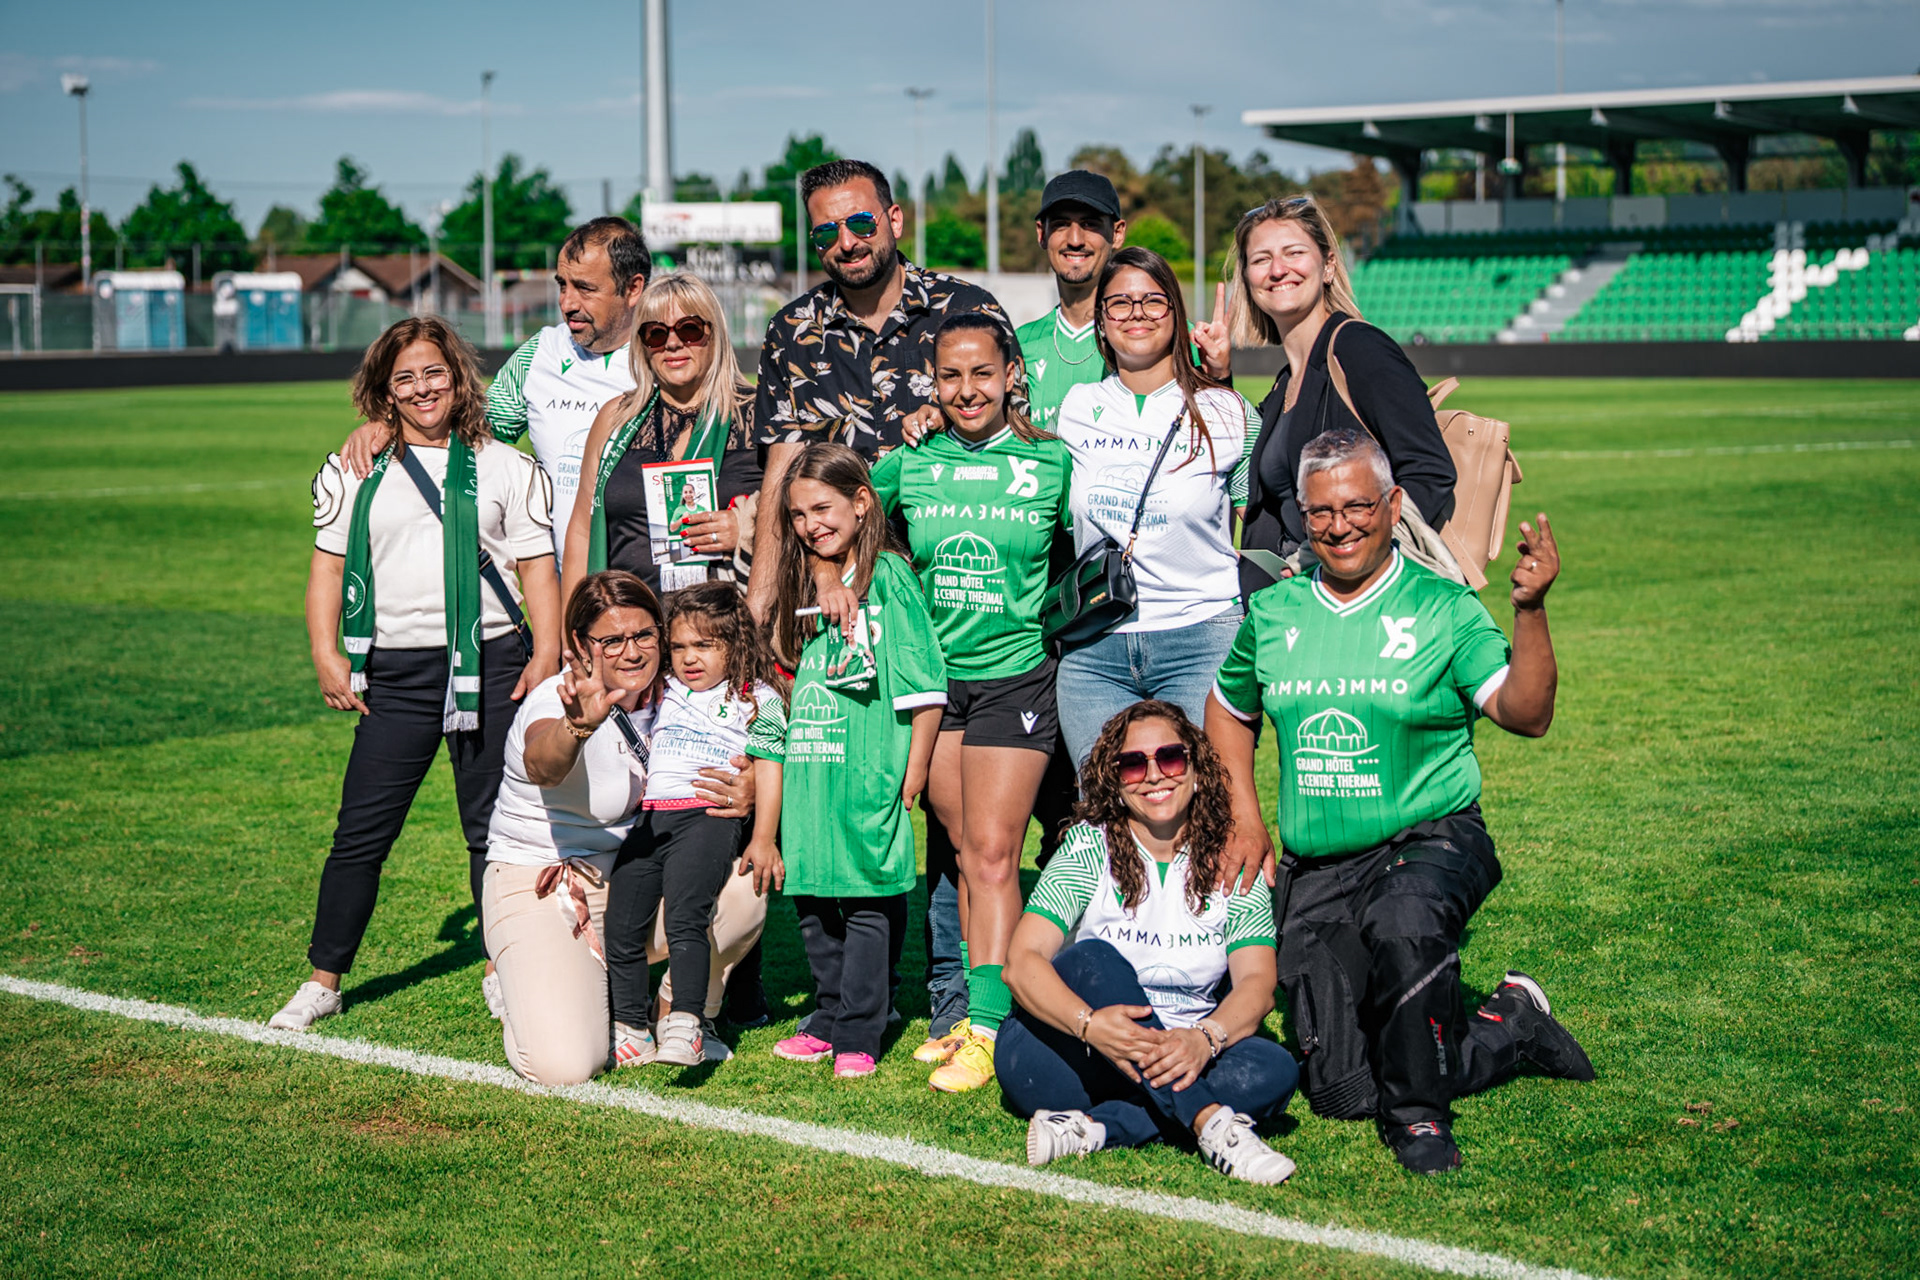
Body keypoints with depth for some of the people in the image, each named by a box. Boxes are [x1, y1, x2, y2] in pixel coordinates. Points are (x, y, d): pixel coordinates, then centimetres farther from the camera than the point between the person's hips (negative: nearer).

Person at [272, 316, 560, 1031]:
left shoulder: (503, 468, 9)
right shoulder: (356, 472, 10)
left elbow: (537, 567, 8)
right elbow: (328, 566, 11)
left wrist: (547, 655, -4)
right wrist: (327, 657, -1)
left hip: (489, 664, 0)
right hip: (395, 670, 1)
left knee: (494, 826, 5)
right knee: (361, 832, -1)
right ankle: (323, 980, 8)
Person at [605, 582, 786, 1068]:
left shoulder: (757, 700, 11)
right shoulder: (662, 696, 25)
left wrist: (763, 842, -1)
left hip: (709, 815, -5)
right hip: (648, 819, 5)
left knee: (684, 917, -24)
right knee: (621, 924, -5)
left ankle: (685, 1023, -31)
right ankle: (630, 1027, 4)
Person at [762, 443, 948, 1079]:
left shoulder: (889, 577, -6)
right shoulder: (806, 585, 16)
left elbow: (924, 686, -9)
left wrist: (912, 777, -11)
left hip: (867, 776, -7)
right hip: (808, 778, 7)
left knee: (867, 904, -3)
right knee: (812, 904, 10)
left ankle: (858, 1036, 3)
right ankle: (829, 1020, 22)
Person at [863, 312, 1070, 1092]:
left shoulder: (1051, 462, -4)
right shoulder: (910, 461, 1)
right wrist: (830, 574, -3)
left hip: (1016, 676, -3)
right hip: (932, 675, 3)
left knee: (993, 852, -8)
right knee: (965, 853, 8)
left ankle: (988, 1029, -7)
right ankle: (980, 1012, 17)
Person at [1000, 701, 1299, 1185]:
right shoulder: (1090, 848, -5)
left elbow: (1256, 982, -10)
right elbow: (1022, 961, -18)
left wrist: (1205, 1037, -33)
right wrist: (1089, 1023, -38)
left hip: (1182, 1057, 2)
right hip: (1069, 1050, -2)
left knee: (1274, 1070, -25)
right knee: (1093, 958, -30)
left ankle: (1094, 1128, -35)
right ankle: (1211, 1122, -39)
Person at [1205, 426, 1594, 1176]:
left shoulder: (1441, 608, -5)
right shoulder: (1271, 614, 6)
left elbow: (1524, 715, -16)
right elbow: (1228, 712, 24)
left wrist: (1530, 610, -29)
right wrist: (1246, 821, 14)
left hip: (1430, 840, -4)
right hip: (1315, 870, 4)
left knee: (1404, 920, -42)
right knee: (1341, 1092, -2)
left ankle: (1418, 1112, -17)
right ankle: (1509, 1029, 23)